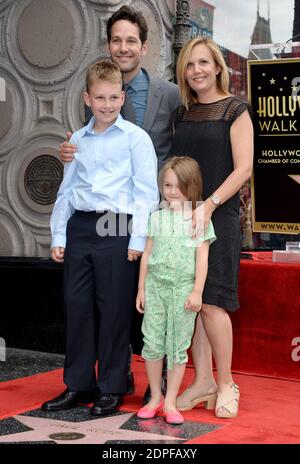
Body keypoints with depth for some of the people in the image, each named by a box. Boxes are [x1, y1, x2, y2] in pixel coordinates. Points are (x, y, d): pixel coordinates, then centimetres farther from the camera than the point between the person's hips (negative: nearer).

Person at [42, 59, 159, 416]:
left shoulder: (135, 137, 0)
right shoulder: (77, 140, 14)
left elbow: (146, 190, -4)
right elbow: (66, 190, 18)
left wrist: (138, 239, -11)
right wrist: (58, 235, 11)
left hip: (116, 228, -5)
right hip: (80, 227, 5)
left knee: (114, 309, 0)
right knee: (77, 305, 7)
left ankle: (112, 388, 13)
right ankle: (78, 384, 19)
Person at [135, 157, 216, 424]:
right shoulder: (157, 217, 7)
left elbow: (202, 258, -2)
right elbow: (147, 254, 9)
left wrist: (197, 292, -9)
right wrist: (141, 288, 7)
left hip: (183, 289, -2)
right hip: (156, 286, 2)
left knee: (178, 346, 2)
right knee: (152, 343, 4)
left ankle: (170, 402, 10)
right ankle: (155, 398, 18)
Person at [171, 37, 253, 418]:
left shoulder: (234, 111, -1)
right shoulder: (182, 114, 14)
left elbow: (244, 167, -8)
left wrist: (210, 204, -18)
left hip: (218, 216, -5)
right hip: (181, 216, 5)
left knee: (211, 301, -9)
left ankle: (226, 385, 5)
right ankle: (203, 382, 13)